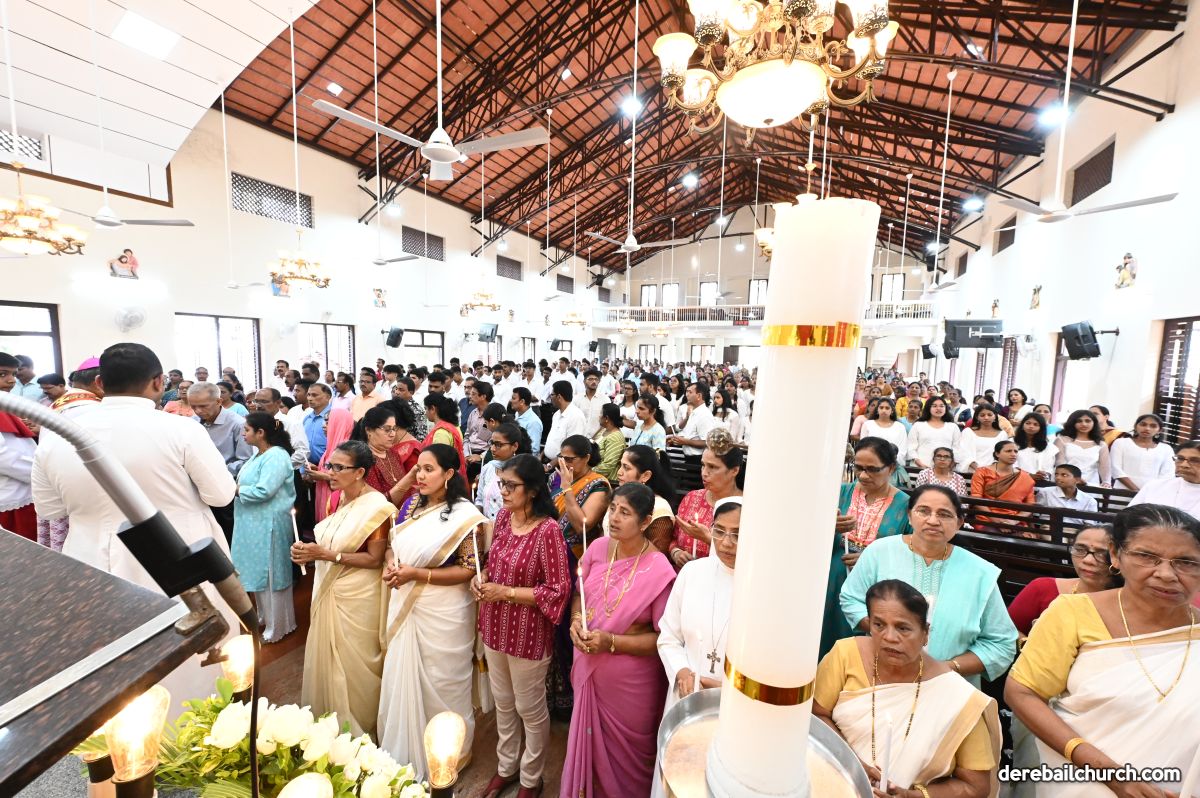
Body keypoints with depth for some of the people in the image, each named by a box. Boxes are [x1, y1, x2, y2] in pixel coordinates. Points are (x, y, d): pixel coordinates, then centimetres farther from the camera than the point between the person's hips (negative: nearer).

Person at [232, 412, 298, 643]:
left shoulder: (276, 456, -21)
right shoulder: (258, 454, 10)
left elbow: (263, 491, -26)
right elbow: (249, 481, 15)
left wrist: (236, 489, -12)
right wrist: (235, 485, -3)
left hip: (268, 524, -10)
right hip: (253, 522, 10)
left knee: (271, 575, 4)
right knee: (258, 571, 22)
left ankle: (278, 627, 19)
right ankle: (264, 615, 40)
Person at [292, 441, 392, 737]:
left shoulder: (375, 507, -22)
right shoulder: (341, 498, 2)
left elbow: (374, 559, -21)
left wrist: (327, 555, -24)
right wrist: (310, 552, -2)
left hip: (357, 598, -7)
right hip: (330, 590, 7)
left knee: (352, 664, 10)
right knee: (327, 656, 21)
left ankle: (357, 726, 35)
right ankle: (331, 717, 45)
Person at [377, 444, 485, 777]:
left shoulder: (464, 515, -20)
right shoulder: (411, 504, 0)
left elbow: (469, 570, -19)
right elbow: (393, 546, 11)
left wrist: (417, 574, -23)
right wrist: (391, 566, -11)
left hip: (442, 612, -6)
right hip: (405, 605, 6)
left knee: (440, 684, 12)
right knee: (402, 677, 21)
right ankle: (402, 749, 48)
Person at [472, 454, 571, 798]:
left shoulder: (548, 530, -26)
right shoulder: (502, 516, -5)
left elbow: (559, 590, -23)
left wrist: (507, 593, -22)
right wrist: (481, 578, -10)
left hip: (528, 633, -6)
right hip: (495, 627, 6)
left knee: (530, 708, 17)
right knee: (503, 702, 26)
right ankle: (506, 767, 51)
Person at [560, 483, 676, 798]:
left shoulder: (659, 571, -24)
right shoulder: (598, 548, -10)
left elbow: (664, 637, -17)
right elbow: (579, 595, 6)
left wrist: (611, 642, -23)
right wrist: (576, 620, -14)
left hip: (629, 679, -4)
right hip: (589, 669, 5)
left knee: (625, 752, 20)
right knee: (589, 739, 27)